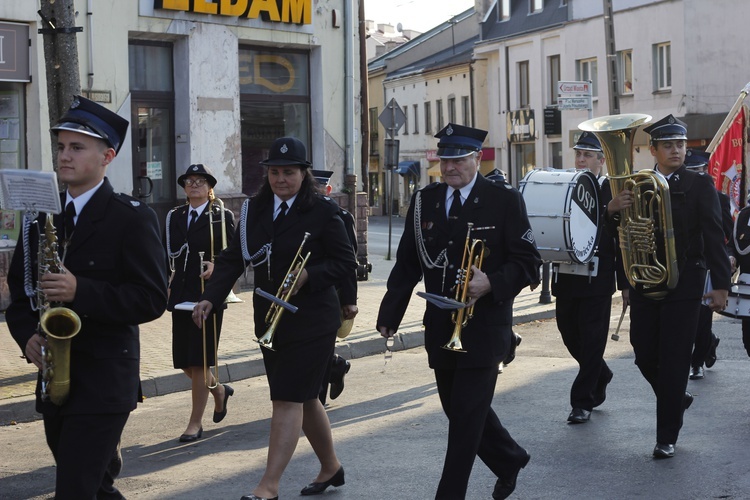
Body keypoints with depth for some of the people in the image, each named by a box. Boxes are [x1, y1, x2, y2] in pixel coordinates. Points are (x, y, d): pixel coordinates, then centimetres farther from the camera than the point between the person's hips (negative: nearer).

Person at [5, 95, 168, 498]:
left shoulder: (132, 218, -8)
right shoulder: (42, 216, 11)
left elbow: (152, 299, -13)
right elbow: (19, 293, 14)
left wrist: (81, 291, -25)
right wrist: (28, 336, -6)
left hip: (103, 384, -6)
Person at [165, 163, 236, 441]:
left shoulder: (222, 217, 0)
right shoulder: (174, 217, 13)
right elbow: (166, 253, 14)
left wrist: (216, 265, -23)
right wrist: (165, 283, 2)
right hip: (181, 295, 5)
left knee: (199, 361, -4)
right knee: (183, 361, 7)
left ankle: (196, 423, 5)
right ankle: (219, 390, 35)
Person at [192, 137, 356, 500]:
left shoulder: (322, 211, -7)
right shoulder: (254, 210, 7)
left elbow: (346, 262, -6)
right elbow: (233, 258, 3)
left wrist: (308, 275, -21)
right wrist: (210, 298, -11)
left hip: (311, 318, -6)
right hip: (270, 319, 6)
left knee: (288, 398, -10)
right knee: (303, 398, 15)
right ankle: (330, 467, 33)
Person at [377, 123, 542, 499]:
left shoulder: (504, 200, -7)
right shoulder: (424, 201, 6)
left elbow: (527, 262, -7)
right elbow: (407, 264, 8)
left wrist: (492, 284, -25)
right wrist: (389, 315, 0)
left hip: (484, 325, -5)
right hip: (440, 328, 5)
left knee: (467, 414, -6)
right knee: (458, 409, 15)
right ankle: (509, 460, 39)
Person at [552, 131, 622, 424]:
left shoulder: (612, 192, -3)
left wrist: (625, 282, -8)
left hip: (597, 279, -5)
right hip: (565, 276, 5)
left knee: (591, 340, -1)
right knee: (570, 334, 13)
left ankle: (582, 402, 7)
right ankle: (601, 377, 37)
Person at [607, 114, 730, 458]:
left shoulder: (700, 186, -1)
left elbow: (714, 237, -5)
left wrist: (721, 285, -12)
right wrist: (613, 210, -19)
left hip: (684, 287, -3)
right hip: (644, 285, 3)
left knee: (674, 362, -3)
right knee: (645, 356, 7)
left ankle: (667, 437, 5)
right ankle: (675, 400, 35)